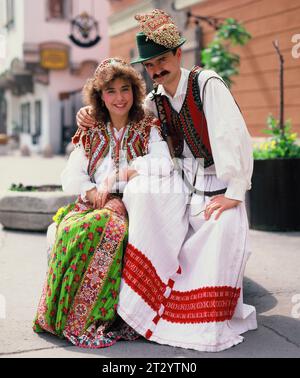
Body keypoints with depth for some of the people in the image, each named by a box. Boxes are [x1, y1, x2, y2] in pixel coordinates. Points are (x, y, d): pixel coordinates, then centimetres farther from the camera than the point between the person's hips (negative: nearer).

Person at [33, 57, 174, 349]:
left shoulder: (148, 129, 11)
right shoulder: (91, 134, 20)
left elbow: (164, 164, -9)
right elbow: (70, 177, 11)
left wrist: (128, 169, -22)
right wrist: (91, 191, -10)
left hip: (133, 206, -3)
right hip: (93, 204, 3)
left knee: (107, 227, -38)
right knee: (69, 229, -33)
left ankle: (88, 317, -29)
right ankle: (59, 314, -22)